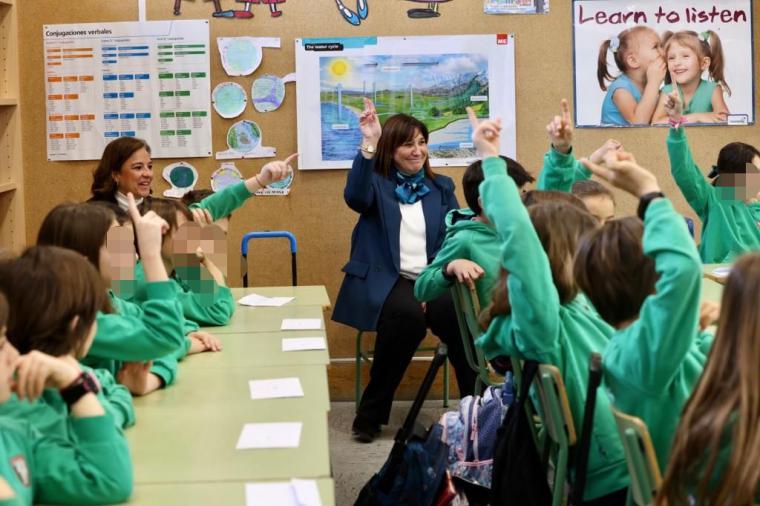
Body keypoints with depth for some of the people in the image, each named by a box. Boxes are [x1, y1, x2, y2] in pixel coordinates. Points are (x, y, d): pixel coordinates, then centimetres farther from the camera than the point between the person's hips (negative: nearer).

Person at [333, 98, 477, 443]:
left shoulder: (442, 187, 18)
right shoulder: (377, 183, 8)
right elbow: (355, 197, -16)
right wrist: (368, 145, -28)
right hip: (385, 281, -3)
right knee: (408, 313, -37)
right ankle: (370, 414, -21)